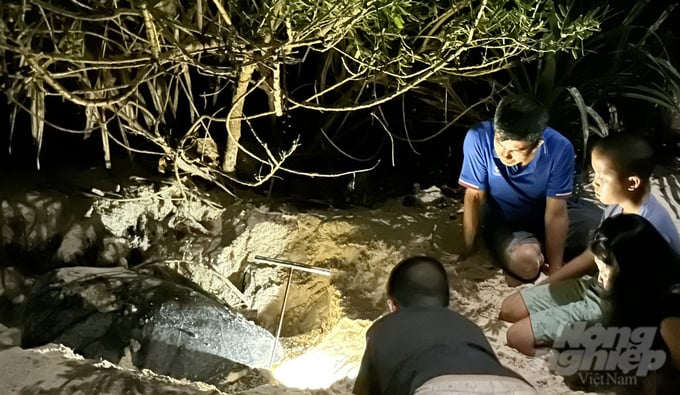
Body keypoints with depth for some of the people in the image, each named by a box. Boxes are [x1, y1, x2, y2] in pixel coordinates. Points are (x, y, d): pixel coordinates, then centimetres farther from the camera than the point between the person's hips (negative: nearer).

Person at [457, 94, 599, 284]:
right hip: (503, 225, -2)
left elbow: (556, 213, -21)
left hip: (546, 220, 2)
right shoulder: (479, 138, -30)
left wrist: (555, 271, -23)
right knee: (526, 262, -34)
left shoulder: (559, 148, -27)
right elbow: (474, 197, -19)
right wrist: (469, 251, -14)